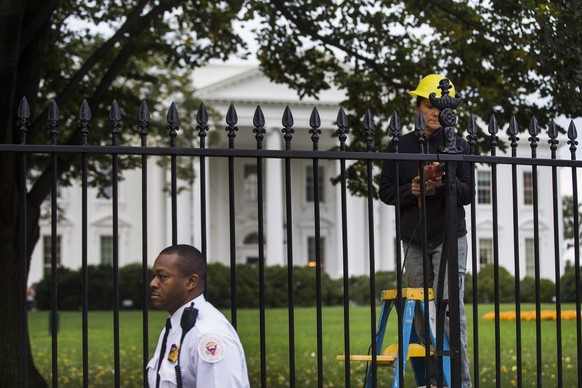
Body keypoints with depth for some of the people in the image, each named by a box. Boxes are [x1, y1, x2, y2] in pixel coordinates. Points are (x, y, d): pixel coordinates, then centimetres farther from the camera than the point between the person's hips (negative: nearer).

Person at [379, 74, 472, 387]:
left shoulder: (458, 146, 4)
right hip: (414, 241, 3)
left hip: (449, 238, -2)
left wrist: (446, 183, -22)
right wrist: (411, 190, -11)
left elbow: (467, 194, -2)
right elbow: (385, 191, 8)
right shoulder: (400, 146, 8)